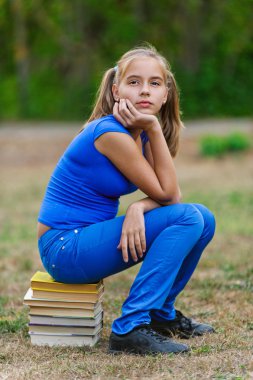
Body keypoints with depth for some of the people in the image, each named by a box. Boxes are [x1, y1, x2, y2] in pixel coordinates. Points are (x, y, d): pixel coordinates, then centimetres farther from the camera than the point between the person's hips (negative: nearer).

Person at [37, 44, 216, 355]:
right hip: (64, 249, -9)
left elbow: (170, 195, 0)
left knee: (204, 218, 4)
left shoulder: (140, 134, 6)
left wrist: (139, 207, -21)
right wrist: (154, 128, -19)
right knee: (186, 218, -19)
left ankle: (161, 313, 18)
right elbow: (166, 193, -16)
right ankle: (129, 328, -19)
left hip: (91, 240, 9)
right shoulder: (110, 133, -22)